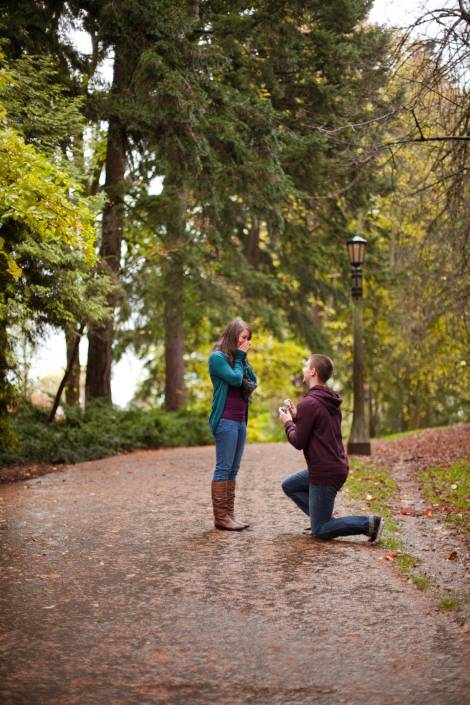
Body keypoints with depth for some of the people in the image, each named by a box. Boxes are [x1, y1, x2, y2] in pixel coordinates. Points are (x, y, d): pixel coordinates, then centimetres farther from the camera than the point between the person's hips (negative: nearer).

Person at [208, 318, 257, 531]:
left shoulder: (237, 358, 18)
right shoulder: (217, 357, -6)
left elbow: (253, 381, 11)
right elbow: (235, 379, -15)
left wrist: (243, 359, 6)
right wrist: (240, 357, -3)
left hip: (241, 420, 8)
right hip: (226, 420, -8)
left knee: (233, 470, 7)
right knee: (223, 468, -8)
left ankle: (229, 514, 9)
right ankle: (220, 517, -7)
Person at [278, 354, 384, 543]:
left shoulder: (309, 403, -18)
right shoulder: (331, 402, 11)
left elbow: (298, 442, -15)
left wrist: (288, 423, 3)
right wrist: (296, 417, 14)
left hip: (325, 474, -9)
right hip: (336, 468, 9)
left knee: (320, 531, -1)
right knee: (289, 486, 24)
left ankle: (369, 523, -10)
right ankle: (322, 518, 15)